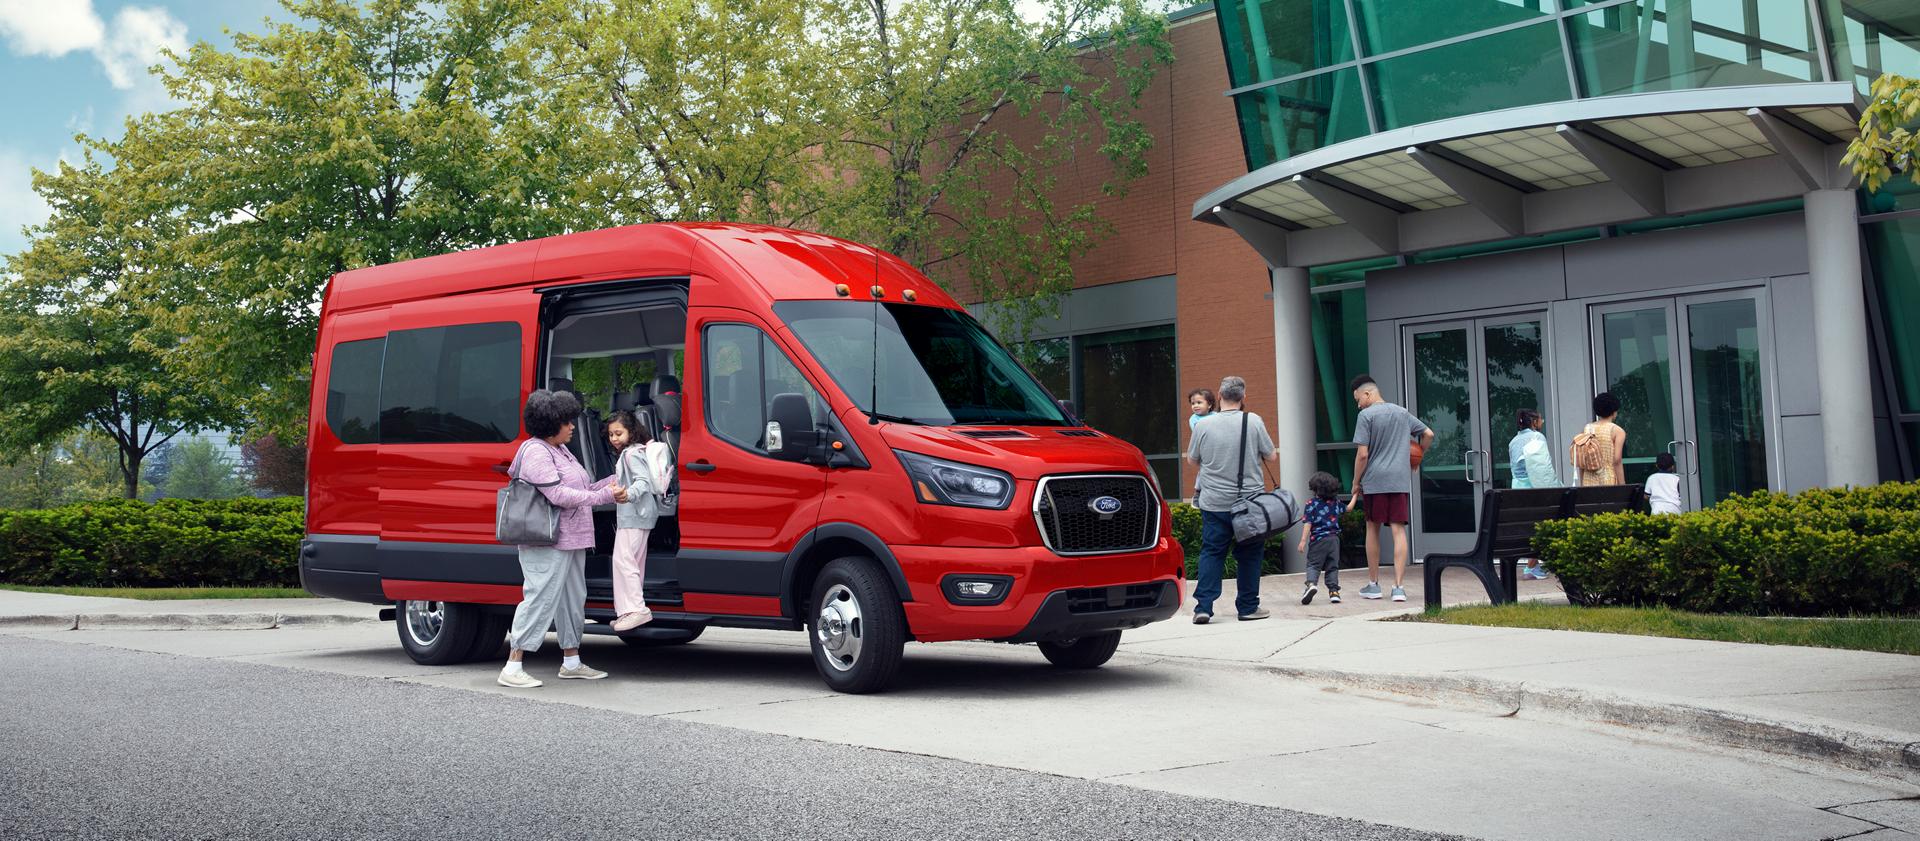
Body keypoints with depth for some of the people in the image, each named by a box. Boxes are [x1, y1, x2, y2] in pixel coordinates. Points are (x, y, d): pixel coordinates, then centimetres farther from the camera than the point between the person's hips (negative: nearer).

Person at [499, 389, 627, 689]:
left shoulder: (561, 450, 18)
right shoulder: (536, 453, -14)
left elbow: (579, 490, 20)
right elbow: (559, 495, -22)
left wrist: (612, 483, 8)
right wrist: (606, 495, -18)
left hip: (571, 541, 10)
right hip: (548, 543, -10)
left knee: (572, 599, 15)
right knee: (540, 599, -11)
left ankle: (572, 663, 25)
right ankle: (513, 668, -8)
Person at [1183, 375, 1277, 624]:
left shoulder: (1204, 425, -5)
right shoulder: (1253, 422, -7)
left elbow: (1191, 460, 8)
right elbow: (1271, 457, -1)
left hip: (1213, 502, 1)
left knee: (1211, 552, 6)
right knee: (1249, 553, 11)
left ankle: (1203, 606, -2)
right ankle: (1248, 606, 15)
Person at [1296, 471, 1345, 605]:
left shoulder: (1311, 504, -6)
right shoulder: (1336, 502, 9)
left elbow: (1308, 523, -12)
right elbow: (1347, 509, 29)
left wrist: (1303, 541, -12)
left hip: (1318, 539, -4)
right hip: (1334, 538, 4)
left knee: (1313, 564, -2)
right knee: (1332, 566, 11)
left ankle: (1311, 583, -26)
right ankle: (1334, 590, 7)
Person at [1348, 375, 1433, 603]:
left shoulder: (1366, 416, -5)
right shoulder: (1402, 413, 13)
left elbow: (1362, 454, -10)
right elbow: (1428, 434, 17)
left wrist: (1356, 482, -1)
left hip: (1374, 481, -4)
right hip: (1401, 480, 4)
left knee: (1373, 528, 10)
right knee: (1398, 530, 0)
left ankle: (1373, 584, 18)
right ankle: (1399, 586, -8)